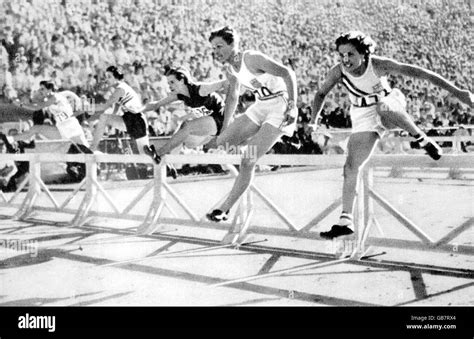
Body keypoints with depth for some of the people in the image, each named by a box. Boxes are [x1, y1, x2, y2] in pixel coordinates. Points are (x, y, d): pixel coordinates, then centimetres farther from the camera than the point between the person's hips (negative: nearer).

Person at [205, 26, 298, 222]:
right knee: (220, 142, -3)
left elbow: (287, 73, -24)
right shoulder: (230, 70, 6)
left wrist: (292, 105, -29)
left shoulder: (252, 59, -20)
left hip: (280, 108, -9)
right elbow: (232, 97, 21)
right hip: (261, 108, 9)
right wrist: (225, 125, 23)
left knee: (248, 160, -13)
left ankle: (225, 208, -4)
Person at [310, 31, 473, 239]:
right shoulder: (338, 72, -18)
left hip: (391, 107, -3)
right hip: (364, 118, 3)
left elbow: (418, 72, -27)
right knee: (351, 167, -6)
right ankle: (345, 221, 4)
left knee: (383, 108, -41)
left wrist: (456, 91, -30)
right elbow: (321, 94, 2)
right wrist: (314, 120, -10)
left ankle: (423, 140, -16)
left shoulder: (379, 65, -26)